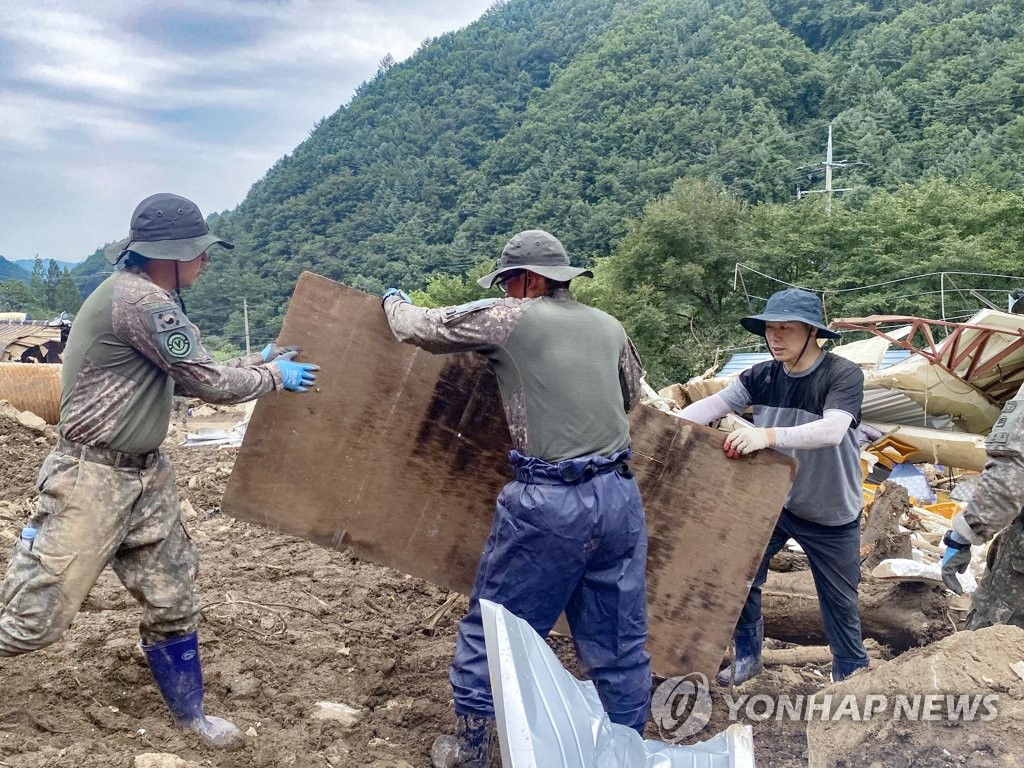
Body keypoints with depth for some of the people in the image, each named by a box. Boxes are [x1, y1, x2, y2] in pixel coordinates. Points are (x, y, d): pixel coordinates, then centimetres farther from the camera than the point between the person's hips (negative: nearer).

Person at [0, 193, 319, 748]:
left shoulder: (148, 299, 11)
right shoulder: (138, 299, -21)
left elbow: (188, 379, 17)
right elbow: (211, 384, -18)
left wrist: (258, 361, 18)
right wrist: (275, 376, -2)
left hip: (143, 476, 10)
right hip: (91, 480, -10)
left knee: (172, 601, 13)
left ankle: (189, 715, 28)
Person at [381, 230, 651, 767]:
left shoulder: (508, 318, -1)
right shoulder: (609, 326, 12)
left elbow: (418, 328, 9)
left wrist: (393, 301, 30)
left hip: (548, 502, -5)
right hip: (619, 495, 5)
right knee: (620, 640, 15)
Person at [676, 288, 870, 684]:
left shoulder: (844, 375, -22)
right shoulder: (763, 376, -7)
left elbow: (832, 431, -37)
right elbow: (714, 404, -12)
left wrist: (768, 435, -51)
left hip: (831, 514, -4)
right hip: (772, 500, 4)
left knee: (839, 600, 10)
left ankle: (853, 674, 31)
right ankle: (747, 656, 24)